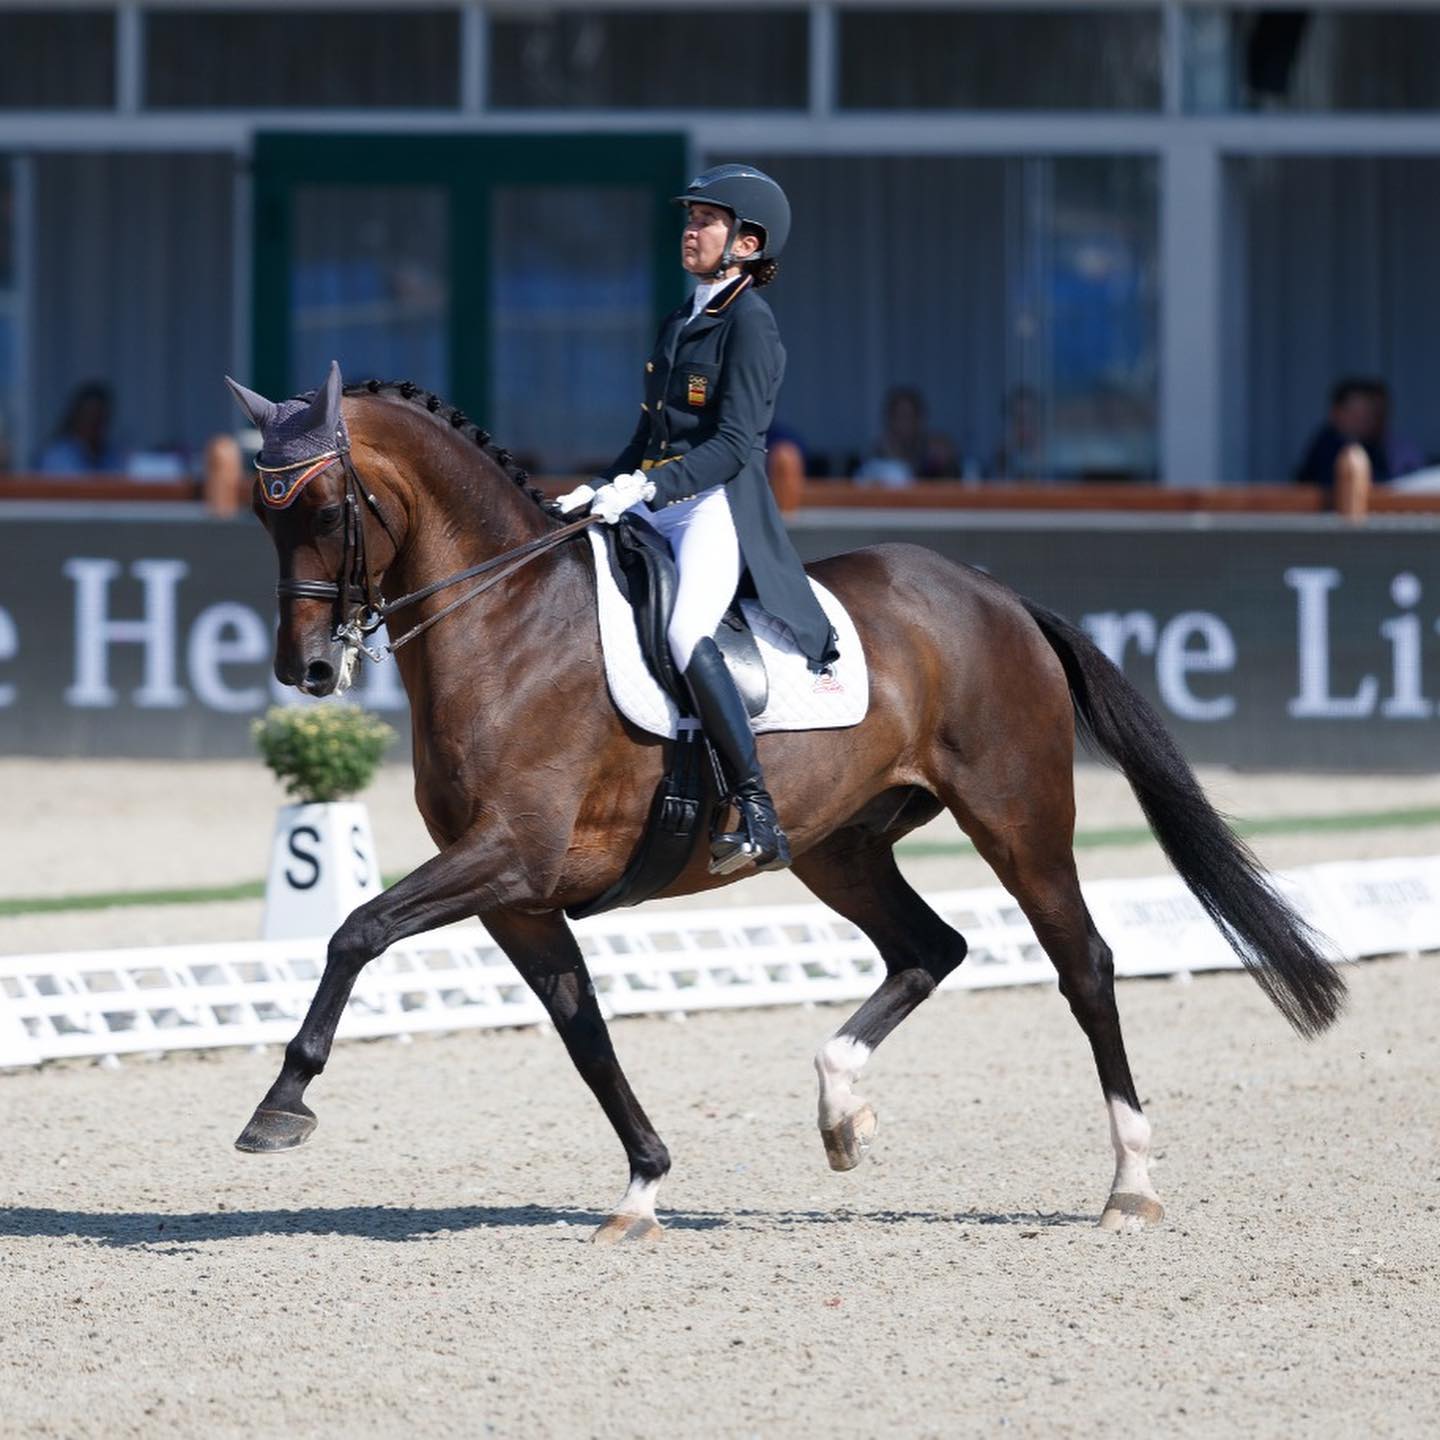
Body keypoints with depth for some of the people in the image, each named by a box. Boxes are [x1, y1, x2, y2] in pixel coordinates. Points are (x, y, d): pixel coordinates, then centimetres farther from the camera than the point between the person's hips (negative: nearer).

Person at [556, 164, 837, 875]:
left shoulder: (748, 324, -7)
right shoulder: (679, 324, 18)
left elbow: (733, 444, -16)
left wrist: (647, 487, -24)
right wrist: (602, 489, 8)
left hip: (720, 505, -9)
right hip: (657, 505, 9)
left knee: (687, 631, -32)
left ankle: (758, 816, -33)